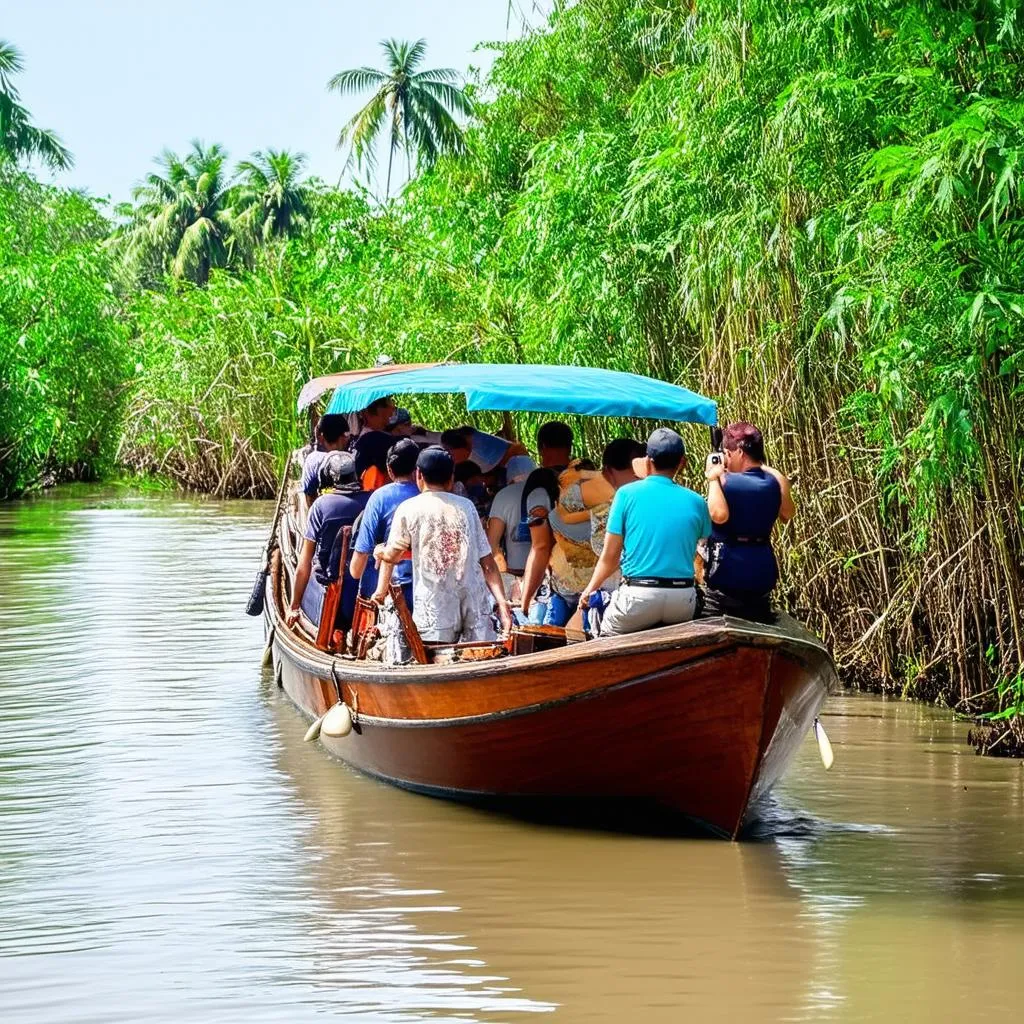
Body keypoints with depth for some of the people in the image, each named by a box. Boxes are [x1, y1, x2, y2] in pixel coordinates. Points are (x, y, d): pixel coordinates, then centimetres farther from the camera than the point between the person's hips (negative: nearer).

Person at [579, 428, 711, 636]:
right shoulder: (696, 502, 5)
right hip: (683, 599, 3)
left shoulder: (627, 494, -1)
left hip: (638, 596, -3)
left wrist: (590, 589, 16)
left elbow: (610, 557, 1)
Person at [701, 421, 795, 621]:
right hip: (763, 571, 5)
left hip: (727, 572, -5)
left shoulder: (723, 480, -14)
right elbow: (787, 514, 20)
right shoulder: (777, 481, 2)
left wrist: (713, 478, -14)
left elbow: (719, 515, -29)